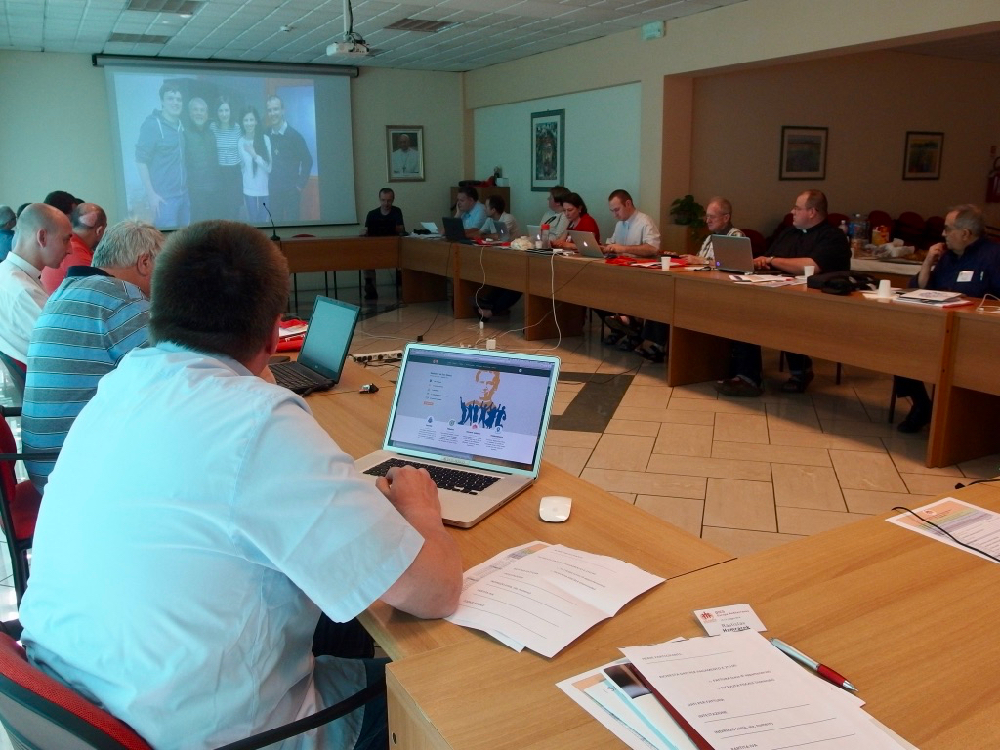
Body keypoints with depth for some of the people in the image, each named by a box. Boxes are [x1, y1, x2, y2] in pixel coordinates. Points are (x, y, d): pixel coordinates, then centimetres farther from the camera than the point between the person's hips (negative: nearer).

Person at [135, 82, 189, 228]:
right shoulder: (152, 125, -8)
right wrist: (151, 194, -17)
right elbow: (140, 161, -11)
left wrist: (185, 188, 10)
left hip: (183, 194, 7)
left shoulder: (180, 126, 11)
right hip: (164, 197, -7)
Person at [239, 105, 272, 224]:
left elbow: (269, 167, -9)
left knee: (263, 221, 12)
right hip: (249, 190, 0)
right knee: (252, 221, 5)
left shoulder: (265, 139, -8)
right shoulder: (240, 142, -5)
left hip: (265, 189, 0)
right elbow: (239, 167, 1)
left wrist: (255, 155, -19)